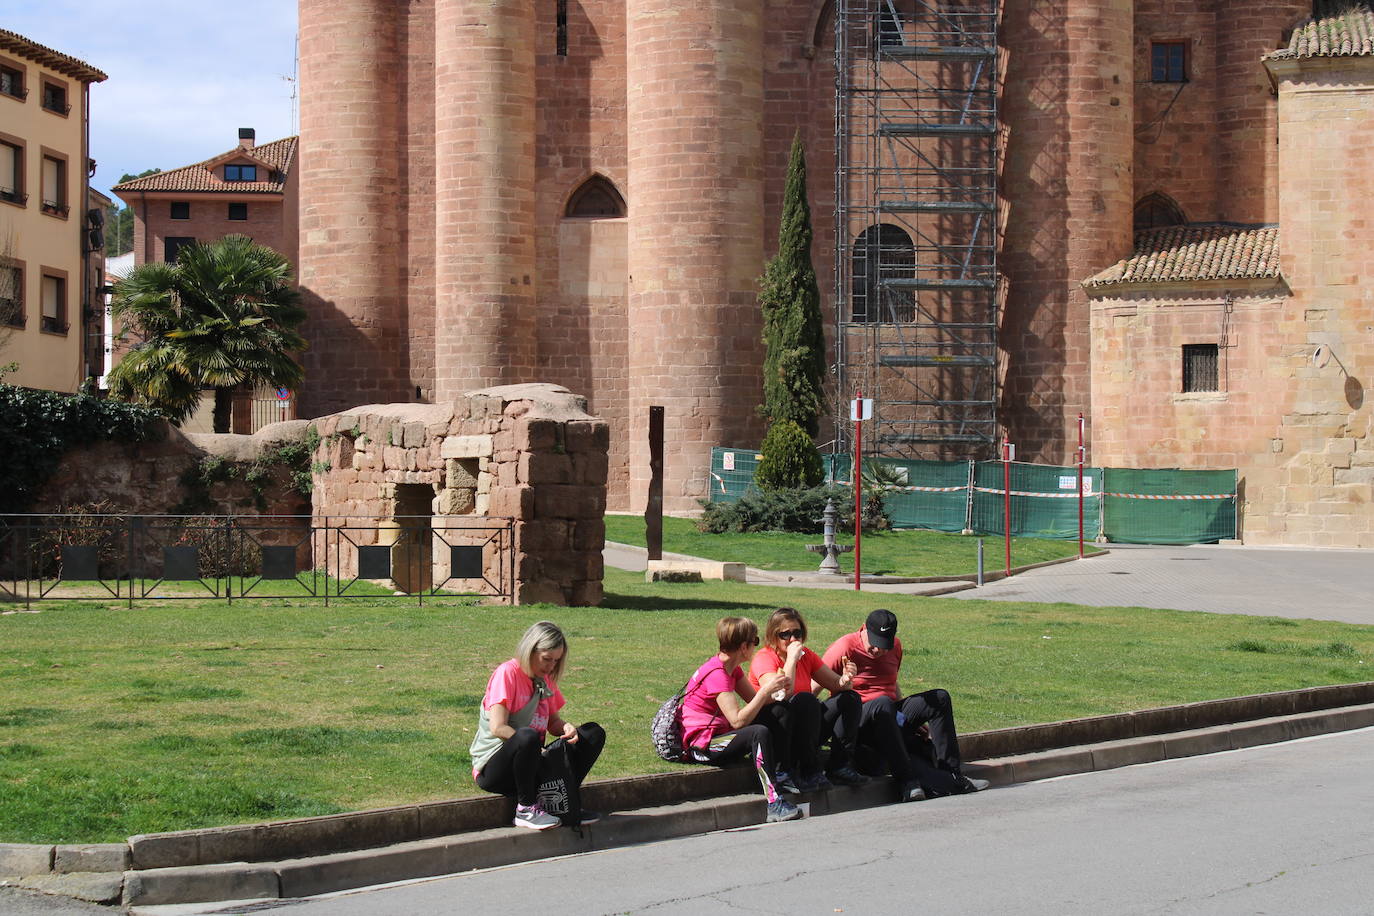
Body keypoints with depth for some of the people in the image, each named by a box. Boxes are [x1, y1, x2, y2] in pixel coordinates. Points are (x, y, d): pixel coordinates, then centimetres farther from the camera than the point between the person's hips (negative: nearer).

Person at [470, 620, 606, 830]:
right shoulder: (507, 673, -13)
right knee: (527, 736, -41)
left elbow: (553, 721, 18)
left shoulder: (545, 679, 12)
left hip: (531, 763, 8)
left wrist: (567, 727, -5)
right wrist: (532, 745, -26)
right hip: (492, 769, -8)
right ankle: (526, 809, -23)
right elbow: (498, 728, -21)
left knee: (593, 733, 1)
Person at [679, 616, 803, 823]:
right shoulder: (717, 674, -22)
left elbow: (756, 701, 11)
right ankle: (774, 803, -38)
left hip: (720, 733, 11)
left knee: (779, 711, 6)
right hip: (701, 747, -11)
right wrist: (767, 689, -27)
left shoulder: (732, 668, 9)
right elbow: (738, 720, -30)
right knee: (760, 732, -34)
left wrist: (777, 689, -9)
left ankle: (782, 772, -2)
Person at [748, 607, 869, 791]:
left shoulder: (806, 655, 9)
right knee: (805, 699, -33)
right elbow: (781, 695, -29)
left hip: (804, 731, 8)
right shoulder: (764, 658, -12)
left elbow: (835, 684, 6)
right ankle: (810, 773, -28)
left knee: (850, 698, -3)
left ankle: (839, 767, -13)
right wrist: (791, 658, -25)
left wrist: (845, 679, -17)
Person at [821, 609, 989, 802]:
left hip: (891, 716, 7)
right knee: (882, 704, -40)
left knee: (940, 699, -8)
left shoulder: (895, 646, 14)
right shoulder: (844, 648, -9)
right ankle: (906, 781, -41)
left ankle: (951, 773, -14)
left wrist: (915, 718, 19)